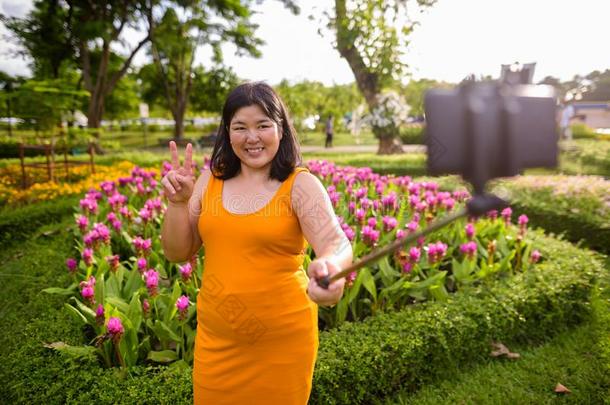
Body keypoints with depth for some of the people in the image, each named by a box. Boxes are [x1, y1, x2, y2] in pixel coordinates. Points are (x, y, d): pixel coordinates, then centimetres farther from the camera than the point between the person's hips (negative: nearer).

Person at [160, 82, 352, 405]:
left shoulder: (301, 185, -12)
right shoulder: (211, 180, 0)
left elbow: (337, 244, -26)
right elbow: (177, 253, 3)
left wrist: (330, 267, -49)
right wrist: (178, 202, -15)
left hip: (283, 339, -3)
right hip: (215, 337, 4)